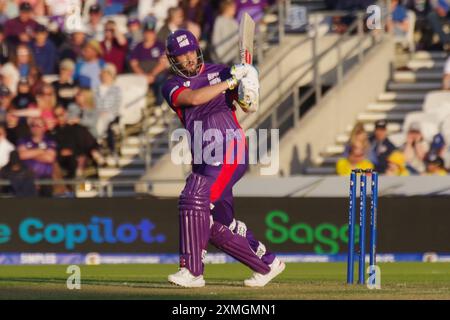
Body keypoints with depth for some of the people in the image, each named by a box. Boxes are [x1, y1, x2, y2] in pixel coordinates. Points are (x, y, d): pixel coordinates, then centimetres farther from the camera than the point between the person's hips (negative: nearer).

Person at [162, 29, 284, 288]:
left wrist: (248, 92, -14)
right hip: (205, 159, 5)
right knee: (217, 224, 6)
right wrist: (230, 82, -14)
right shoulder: (172, 87, 11)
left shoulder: (220, 72, 10)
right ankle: (267, 264, 23)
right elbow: (194, 98, -11)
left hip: (230, 149, -5)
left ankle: (192, 271, -22)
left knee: (194, 200, -21)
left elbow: (250, 107, 8)